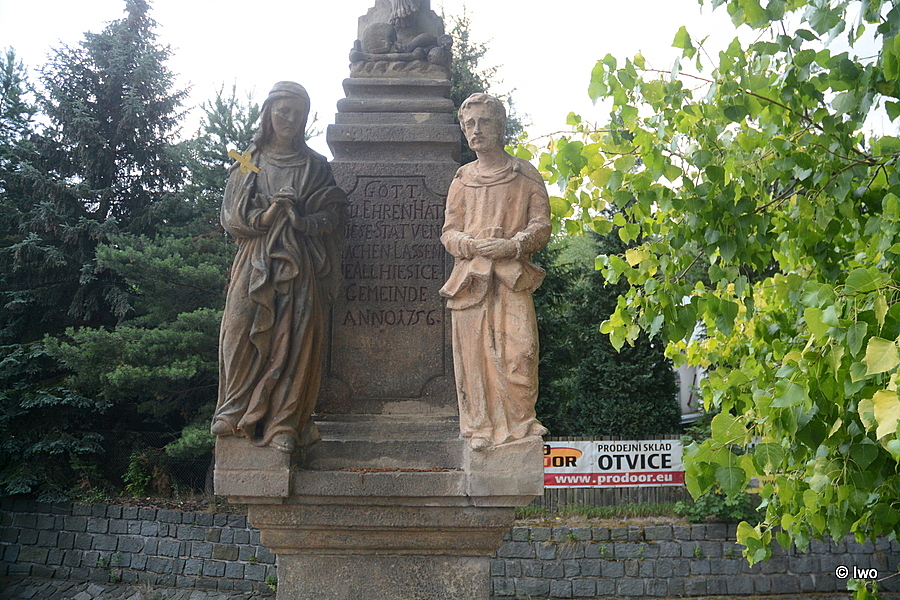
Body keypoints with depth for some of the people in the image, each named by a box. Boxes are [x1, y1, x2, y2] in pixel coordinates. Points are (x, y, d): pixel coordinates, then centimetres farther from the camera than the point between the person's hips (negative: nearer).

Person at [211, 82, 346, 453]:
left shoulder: (314, 166, 10)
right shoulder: (249, 162, 10)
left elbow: (332, 215, 4)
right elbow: (232, 217, 4)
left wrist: (298, 219, -13)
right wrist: (267, 215, -12)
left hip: (296, 267, 0)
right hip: (254, 264, 1)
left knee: (293, 340, -5)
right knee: (243, 335, -6)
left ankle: (284, 424, 1)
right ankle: (236, 413, 9)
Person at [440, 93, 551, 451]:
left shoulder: (525, 175, 9)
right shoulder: (463, 179, 16)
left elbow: (541, 226, 4)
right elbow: (449, 231, 12)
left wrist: (511, 245, -14)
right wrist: (474, 245, -9)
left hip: (513, 275, -2)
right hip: (470, 274, 2)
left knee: (519, 351, -11)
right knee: (474, 351, -2)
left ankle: (520, 423, 4)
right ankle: (481, 426, 6)